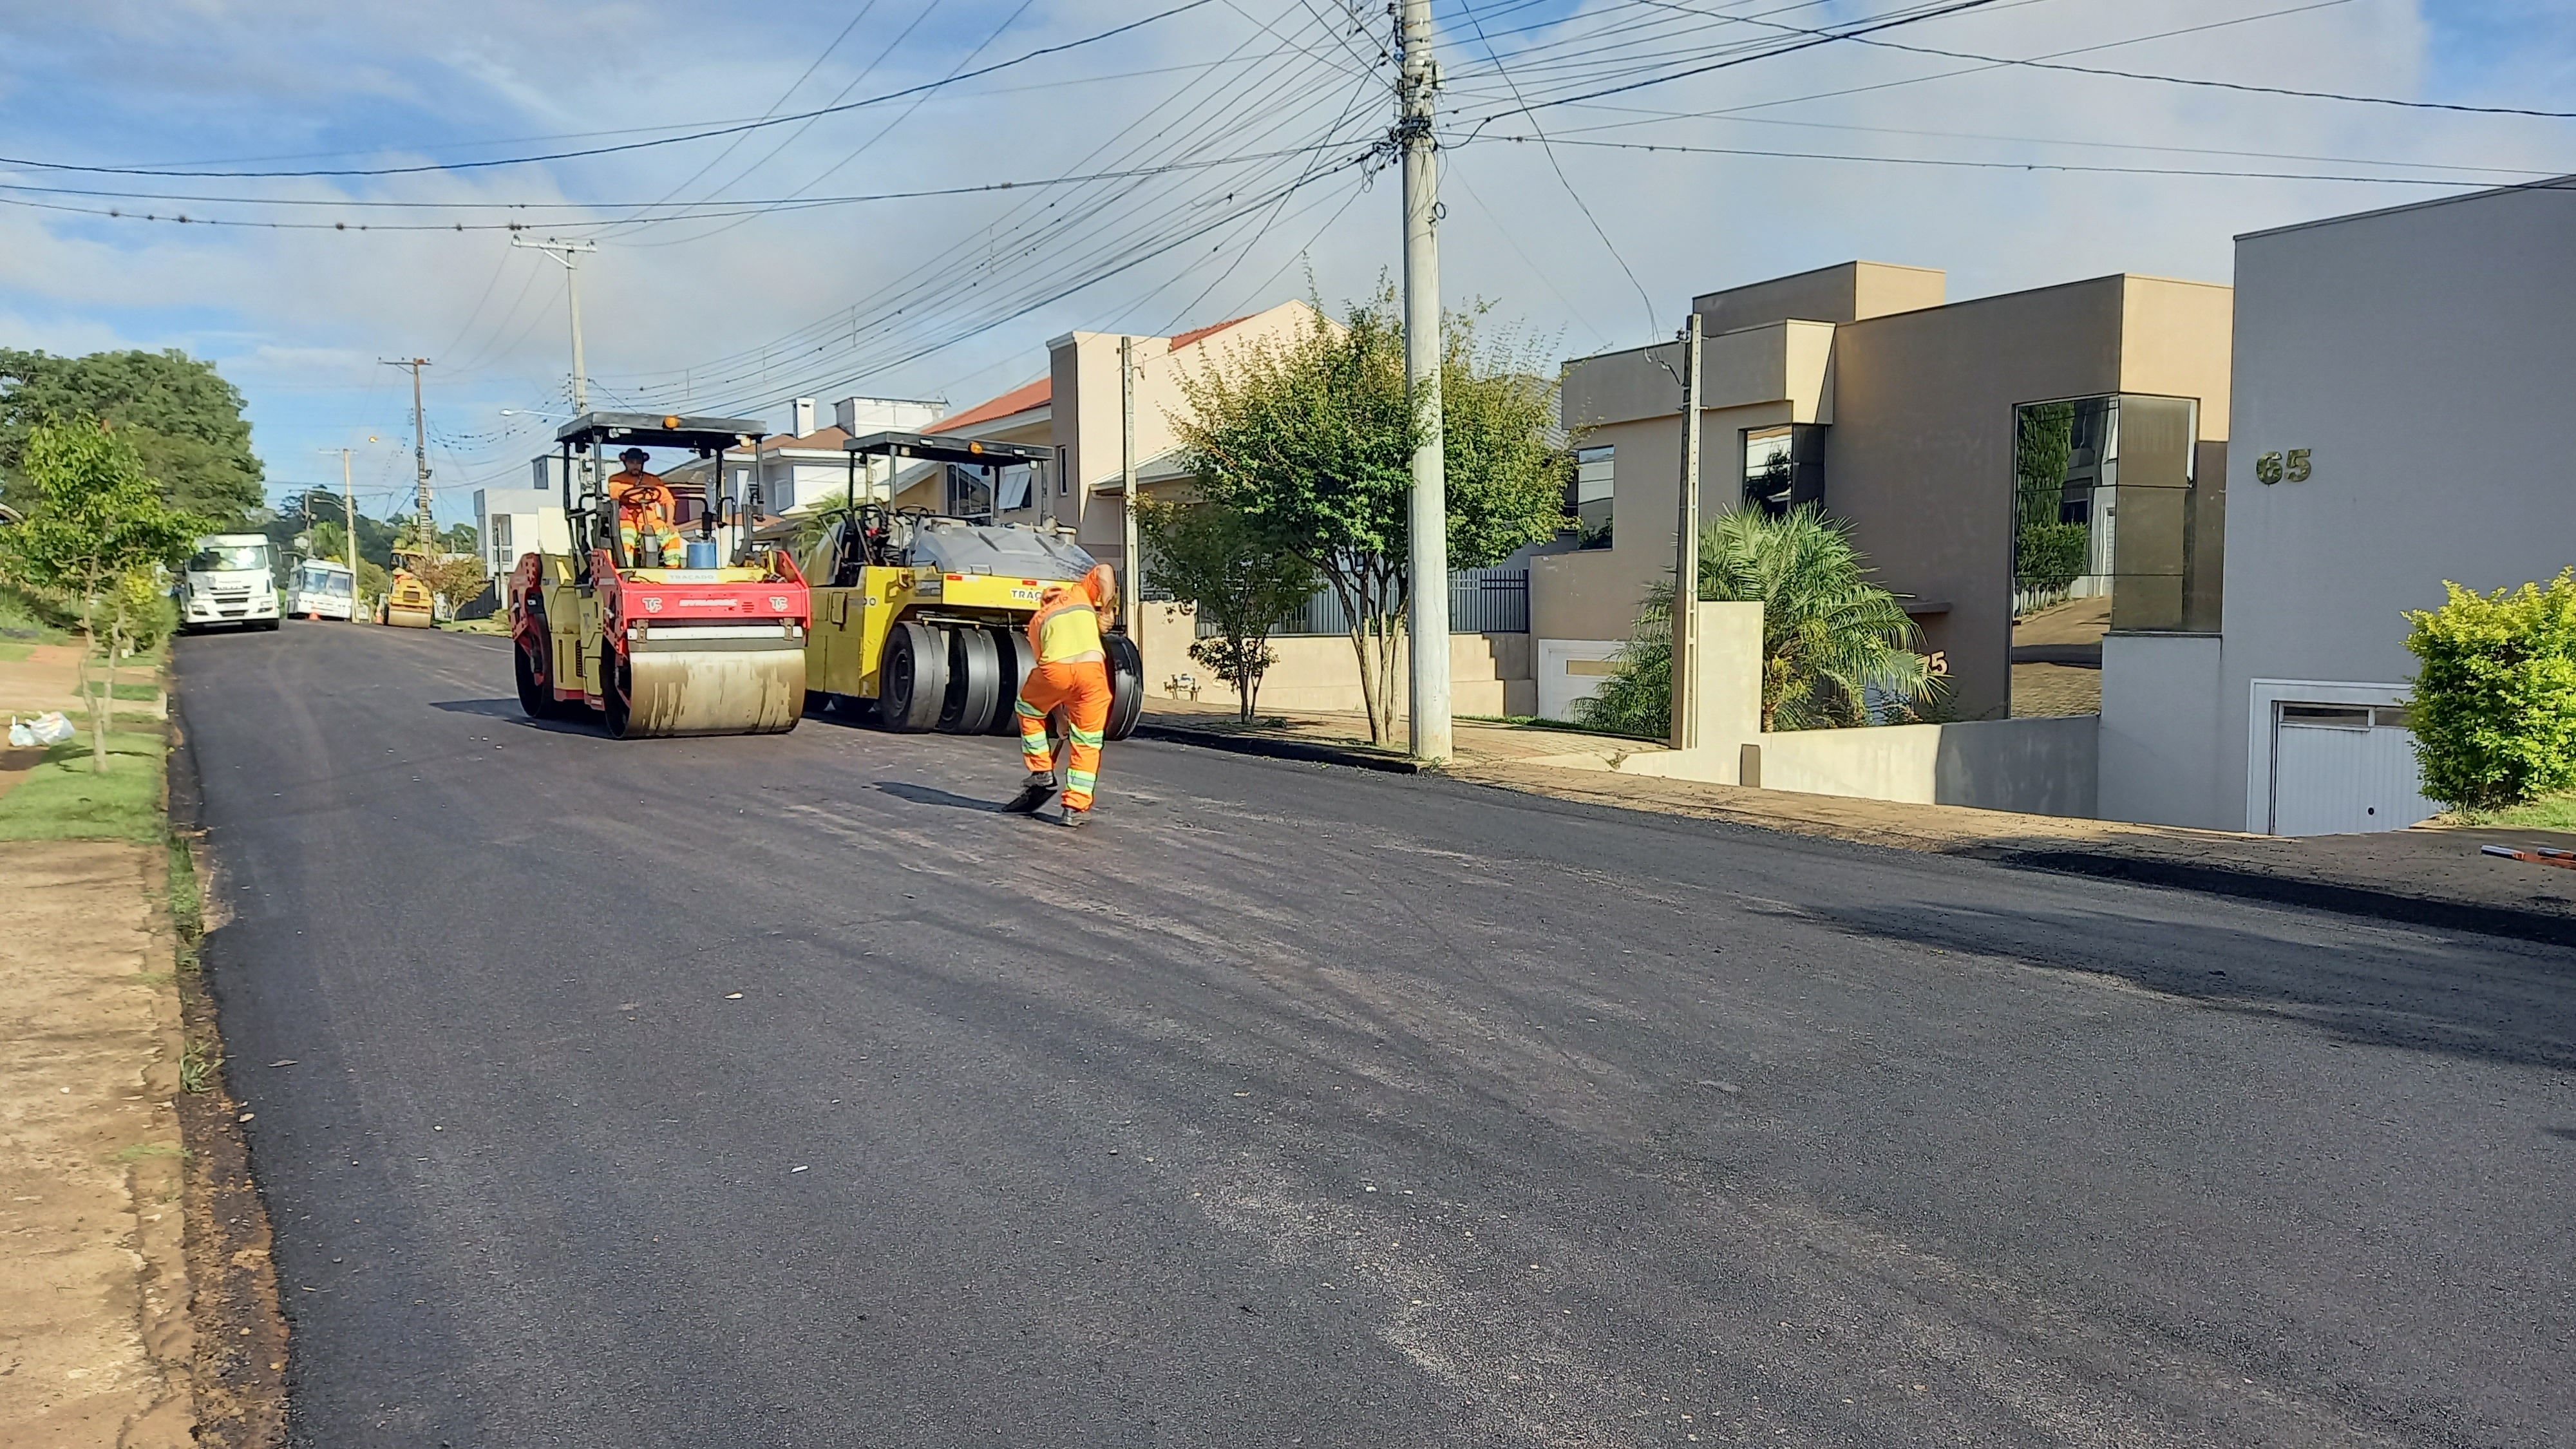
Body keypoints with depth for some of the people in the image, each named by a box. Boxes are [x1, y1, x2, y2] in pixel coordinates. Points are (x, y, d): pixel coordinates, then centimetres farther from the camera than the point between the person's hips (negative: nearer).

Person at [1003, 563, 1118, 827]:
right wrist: (1106, 609, 18)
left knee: (1028, 708, 31)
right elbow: (1103, 571, 14)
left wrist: (1060, 716, 36)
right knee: (1087, 741, 12)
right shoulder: (1080, 593, 31)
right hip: (1092, 667, 0)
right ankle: (1075, 807, 9)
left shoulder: (1037, 619, 31)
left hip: (1055, 668, 0)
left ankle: (1042, 774, 31)